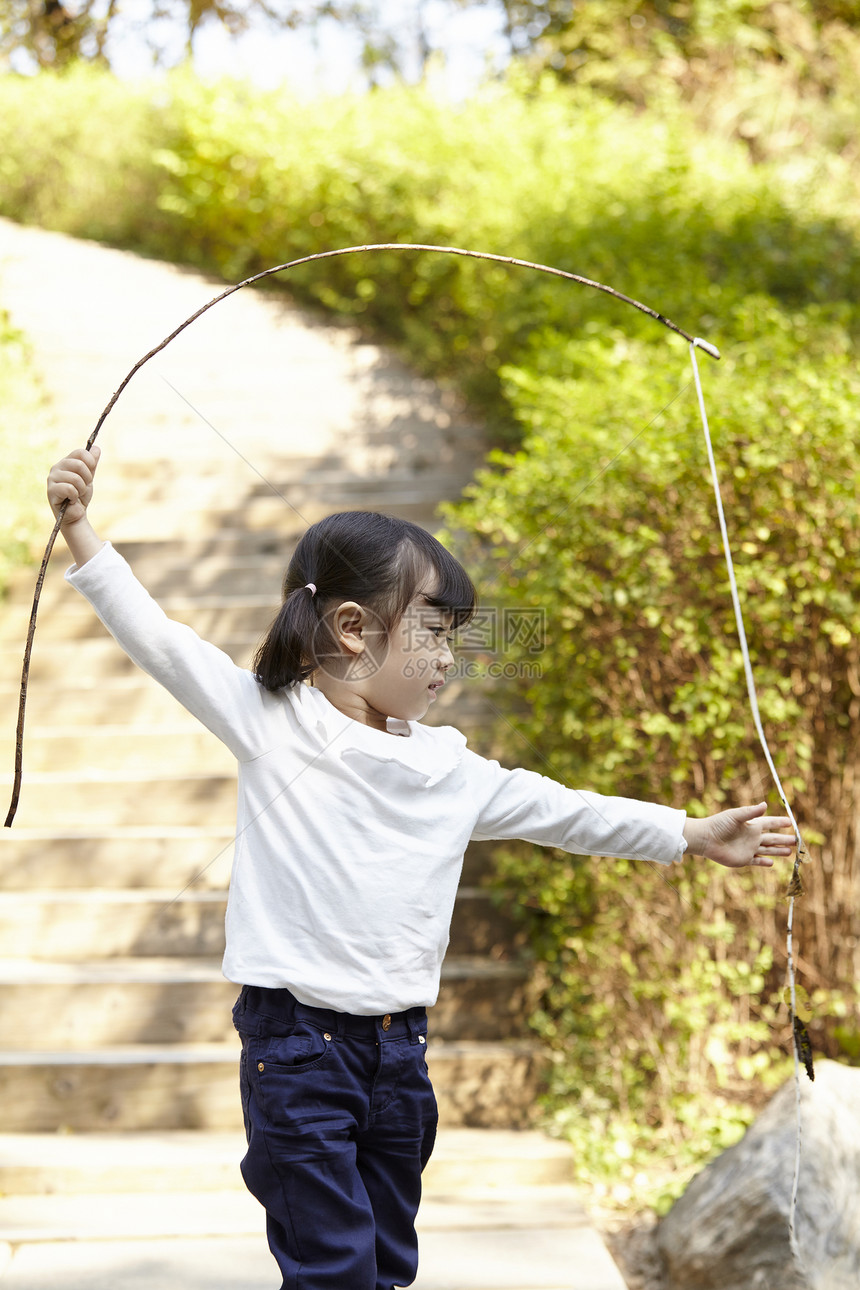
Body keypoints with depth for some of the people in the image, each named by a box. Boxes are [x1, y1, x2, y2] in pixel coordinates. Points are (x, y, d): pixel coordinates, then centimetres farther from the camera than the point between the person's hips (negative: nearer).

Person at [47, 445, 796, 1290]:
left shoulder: (450, 769, 10)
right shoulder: (269, 721, -4)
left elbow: (558, 810, 17)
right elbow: (158, 639, -10)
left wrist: (694, 837, 19)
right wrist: (80, 528, -20)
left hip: (399, 1045, 6)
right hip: (296, 1039, -6)